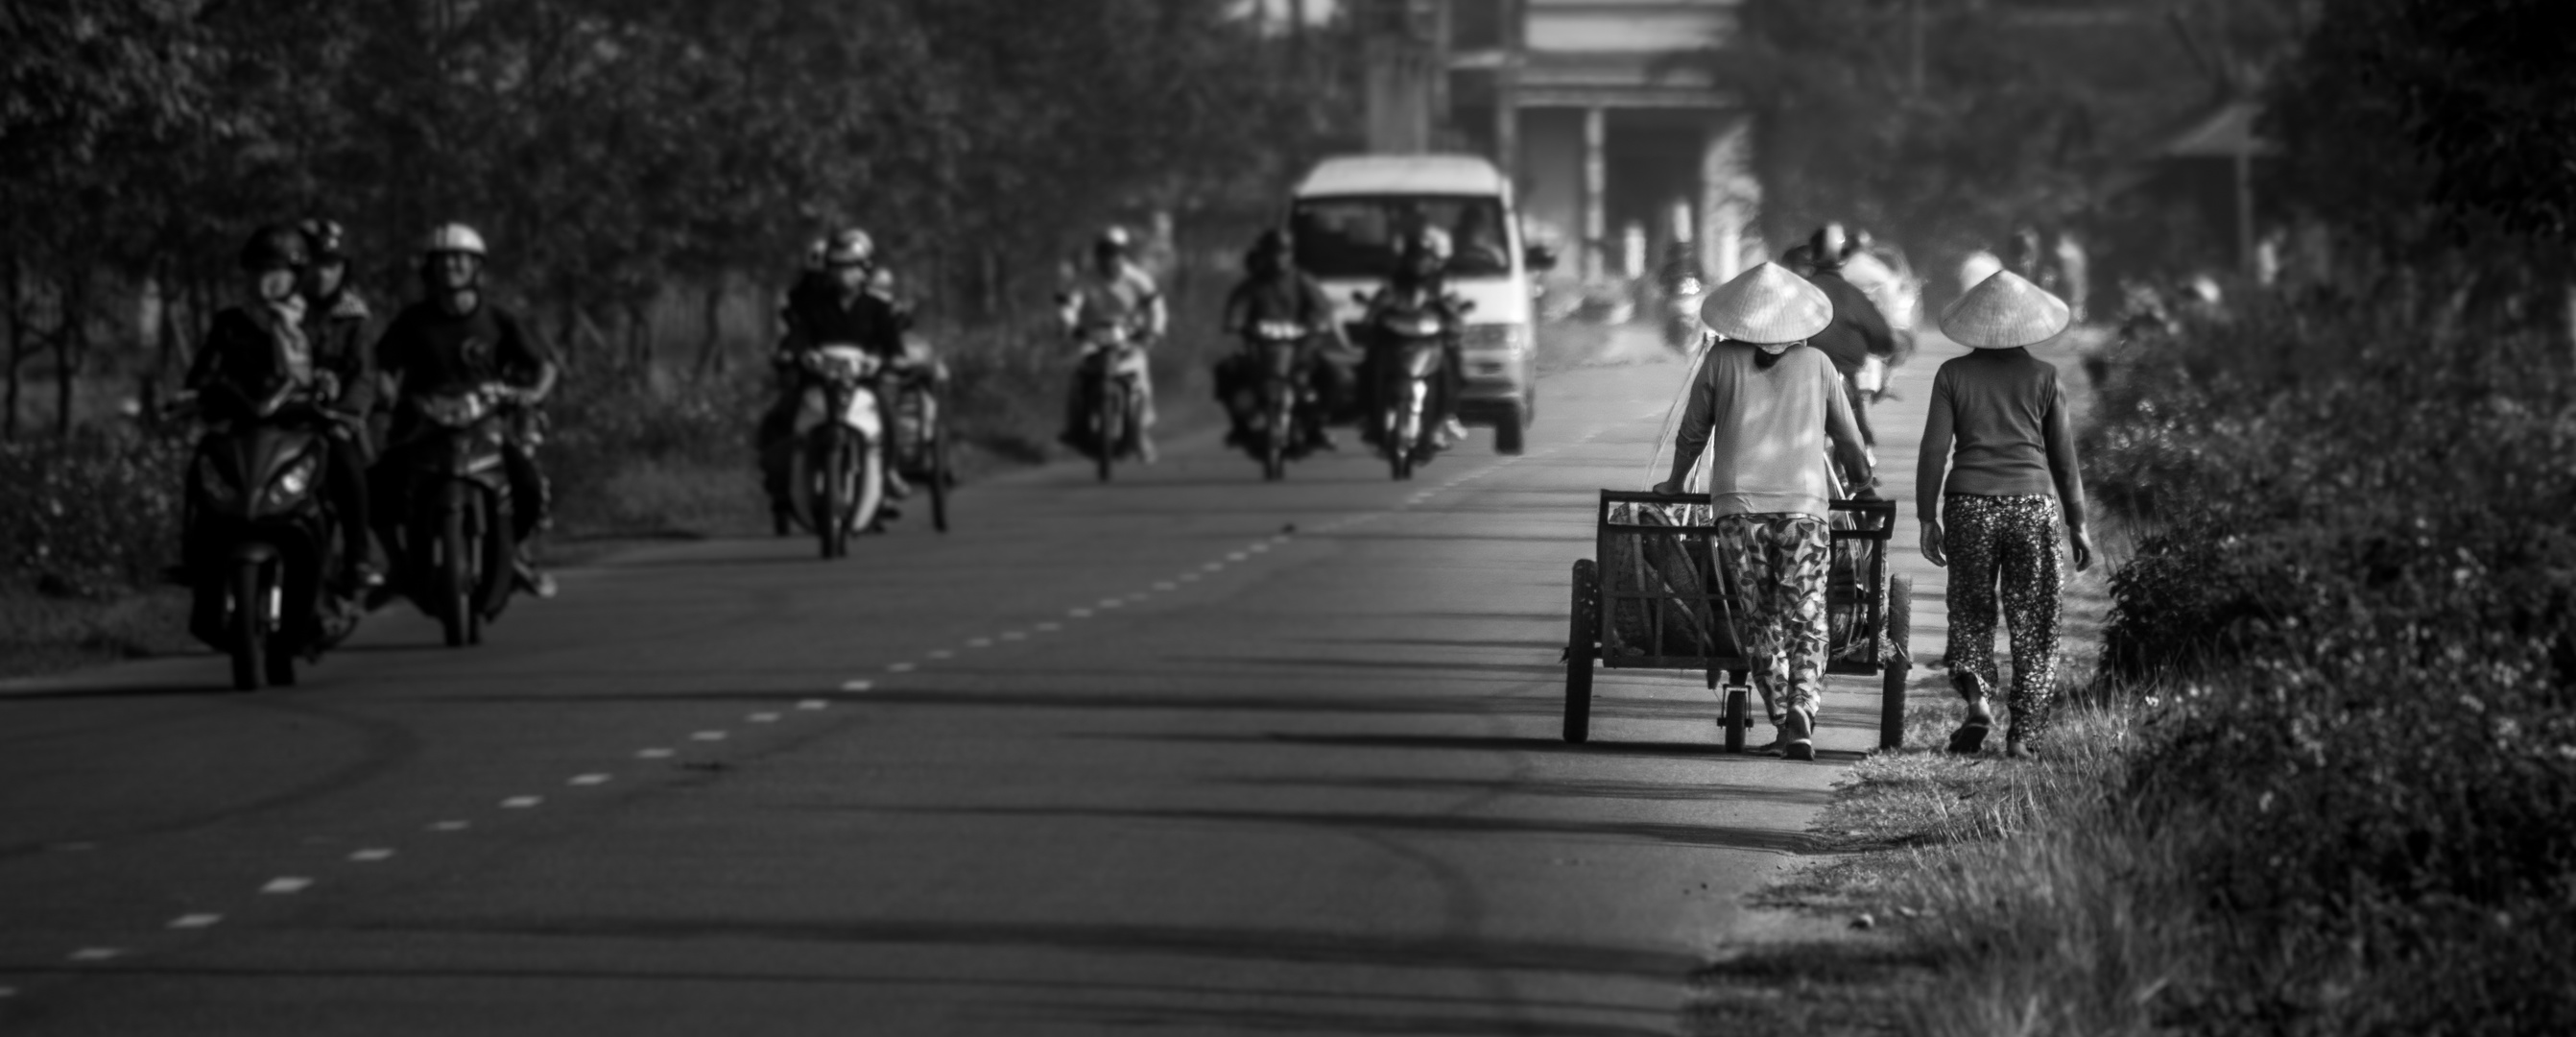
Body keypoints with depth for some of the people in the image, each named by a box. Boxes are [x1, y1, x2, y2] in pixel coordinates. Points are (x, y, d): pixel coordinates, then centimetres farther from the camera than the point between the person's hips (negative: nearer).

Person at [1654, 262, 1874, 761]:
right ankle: (1801, 712, -19)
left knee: (1758, 621, 9)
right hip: (1803, 504, 0)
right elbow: (1848, 439, 18)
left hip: (1737, 505, 0)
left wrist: (1675, 484, 32)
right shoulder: (1816, 365, 7)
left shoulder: (1722, 360, 4)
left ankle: (1784, 718, 3)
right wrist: (1865, 480, 38)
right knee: (1805, 622, 1)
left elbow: (1692, 434, 13)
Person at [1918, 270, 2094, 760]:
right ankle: (2024, 730, 1)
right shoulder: (2042, 377, 4)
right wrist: (2077, 523, 12)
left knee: (1970, 611, 12)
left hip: (1970, 503, 0)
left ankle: (1976, 695, -13)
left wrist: (1929, 518, 6)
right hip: (2033, 504, 0)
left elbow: (1934, 450, 1)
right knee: (2033, 621, 5)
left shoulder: (1953, 375, 4)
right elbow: (2064, 455, 6)